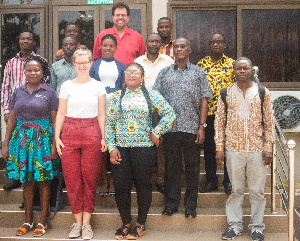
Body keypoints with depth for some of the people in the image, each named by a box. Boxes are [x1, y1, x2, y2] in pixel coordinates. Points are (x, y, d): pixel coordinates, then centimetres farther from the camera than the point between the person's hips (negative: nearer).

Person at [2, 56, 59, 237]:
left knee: (44, 180, 2)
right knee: (27, 180, 8)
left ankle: (43, 221, 12)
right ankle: (28, 220, 19)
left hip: (43, 138, -3)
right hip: (22, 138, 3)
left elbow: (55, 120, -2)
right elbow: (12, 120, 11)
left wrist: (54, 144, -9)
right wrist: (6, 144, 7)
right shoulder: (18, 92, 9)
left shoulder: (49, 93, 0)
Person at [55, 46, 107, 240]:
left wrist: (103, 137, 0)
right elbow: (61, 114, 7)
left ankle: (87, 222, 12)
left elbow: (102, 115, 7)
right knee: (72, 178, 2)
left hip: (92, 133, 0)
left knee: (90, 178, 2)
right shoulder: (67, 86, 8)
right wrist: (57, 137, -1)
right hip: (69, 133, 1)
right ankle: (77, 221, 15)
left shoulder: (98, 86, 7)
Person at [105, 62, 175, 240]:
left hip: (144, 147, -2)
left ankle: (141, 225, 19)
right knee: (121, 186, 3)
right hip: (121, 149, 2)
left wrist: (156, 133, -5)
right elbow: (109, 123, 6)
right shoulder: (116, 97, 10)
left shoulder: (152, 96, 5)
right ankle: (126, 223, 20)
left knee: (143, 185, 5)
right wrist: (112, 147, -3)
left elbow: (170, 114, 2)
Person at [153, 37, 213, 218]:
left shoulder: (198, 73, 7)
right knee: (171, 166, 7)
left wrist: (202, 126, -6)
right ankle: (171, 203, 19)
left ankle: (191, 205, 16)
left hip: (192, 128, -1)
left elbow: (204, 101, 3)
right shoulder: (165, 73, 12)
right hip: (170, 127, 2)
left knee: (192, 167, 5)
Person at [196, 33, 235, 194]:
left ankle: (228, 181, 15)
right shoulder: (201, 64, 7)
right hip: (207, 112, 1)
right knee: (208, 147, 7)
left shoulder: (231, 64, 5)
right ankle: (211, 181, 19)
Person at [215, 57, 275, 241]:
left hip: (257, 150, 0)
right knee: (236, 189, 9)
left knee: (257, 190, 6)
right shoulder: (225, 94, 5)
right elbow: (219, 122, 6)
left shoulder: (263, 93, 3)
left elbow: (269, 123, 4)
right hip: (233, 149, 1)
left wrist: (268, 147, -2)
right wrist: (219, 147, 0)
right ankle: (235, 225, 21)